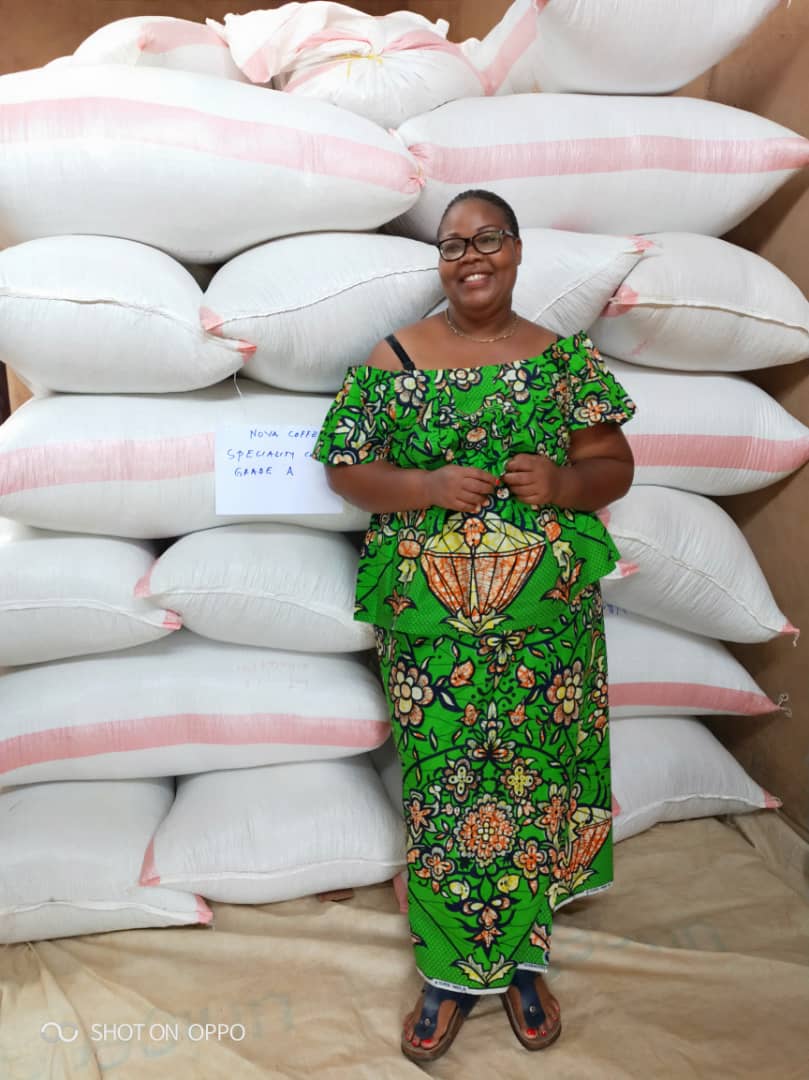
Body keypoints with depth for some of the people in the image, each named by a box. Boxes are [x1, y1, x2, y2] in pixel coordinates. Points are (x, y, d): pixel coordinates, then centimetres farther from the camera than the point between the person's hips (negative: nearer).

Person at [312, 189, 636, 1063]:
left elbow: (615, 465, 6)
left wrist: (564, 481, -16)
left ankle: (521, 957, 35)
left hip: (546, 617, 1)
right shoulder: (393, 359, 2)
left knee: (534, 773, 10)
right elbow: (344, 468, 2)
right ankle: (452, 971, 28)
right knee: (444, 784, 6)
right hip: (431, 620, -1)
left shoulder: (564, 359, 4)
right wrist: (430, 486, -15)